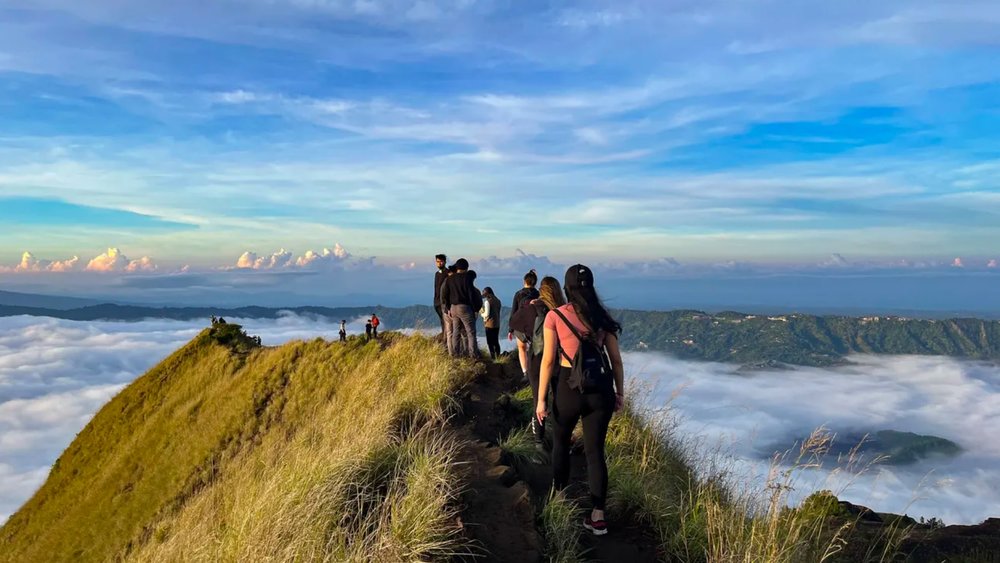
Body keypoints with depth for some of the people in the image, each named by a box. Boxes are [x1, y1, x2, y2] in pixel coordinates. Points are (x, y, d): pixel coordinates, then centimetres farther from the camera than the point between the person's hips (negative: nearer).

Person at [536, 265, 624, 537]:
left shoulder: (555, 316, -6)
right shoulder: (602, 317, 3)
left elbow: (548, 360, -9)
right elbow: (616, 359, 5)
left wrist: (541, 399, -4)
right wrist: (620, 392, 15)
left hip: (568, 387, -2)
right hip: (600, 388, 2)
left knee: (560, 442, 23)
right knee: (595, 451, 10)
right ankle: (598, 517, 10)